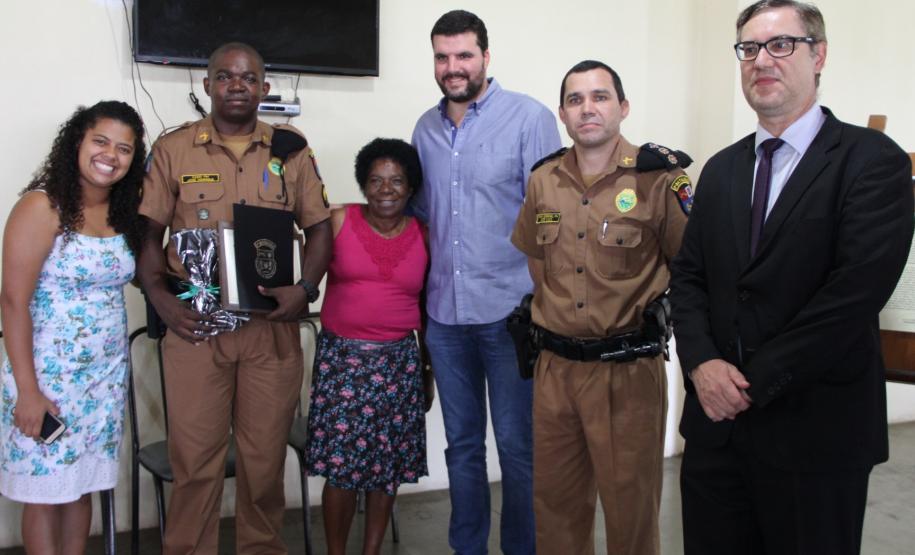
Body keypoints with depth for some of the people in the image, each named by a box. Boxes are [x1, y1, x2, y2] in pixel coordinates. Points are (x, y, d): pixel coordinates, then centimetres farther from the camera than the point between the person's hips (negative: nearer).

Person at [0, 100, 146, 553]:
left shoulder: (124, 212, 6)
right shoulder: (42, 207, -12)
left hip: (106, 376, 5)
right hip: (48, 376, -5)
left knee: (82, 486, 14)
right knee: (45, 491, 6)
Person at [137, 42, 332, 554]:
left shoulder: (292, 150, 6)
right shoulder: (173, 149, 5)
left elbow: (319, 227, 7)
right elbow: (148, 231, 6)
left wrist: (305, 289, -8)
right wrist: (160, 296, -9)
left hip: (272, 324, 1)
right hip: (194, 323, 0)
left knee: (266, 453, 10)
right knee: (194, 454, 5)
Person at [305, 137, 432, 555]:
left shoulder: (423, 235, 5)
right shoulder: (339, 221, -1)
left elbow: (427, 306, 11)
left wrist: (429, 372, 14)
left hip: (399, 361, 2)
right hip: (341, 356, -2)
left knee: (389, 465, 8)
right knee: (340, 465, -1)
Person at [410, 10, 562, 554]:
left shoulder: (530, 117, -5)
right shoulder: (426, 128, 10)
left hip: (509, 309, -5)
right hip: (444, 312, 5)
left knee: (517, 445, 5)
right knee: (462, 443, 15)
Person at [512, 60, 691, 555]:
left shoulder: (659, 177, -8)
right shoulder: (543, 180, 6)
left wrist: (657, 312, 0)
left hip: (628, 369, -4)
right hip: (555, 365, 5)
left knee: (630, 501, 8)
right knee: (554, 497, 17)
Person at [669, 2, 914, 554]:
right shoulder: (722, 169, 12)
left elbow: (857, 290, -17)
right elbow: (689, 275, 9)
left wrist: (755, 381, -16)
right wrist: (702, 362, -8)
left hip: (815, 430, -5)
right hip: (717, 420, 5)